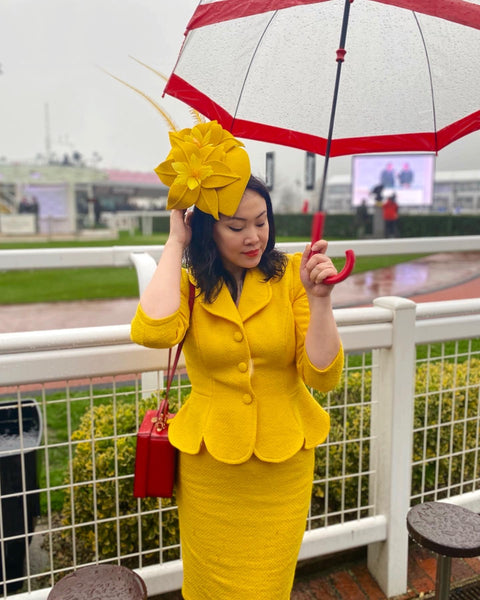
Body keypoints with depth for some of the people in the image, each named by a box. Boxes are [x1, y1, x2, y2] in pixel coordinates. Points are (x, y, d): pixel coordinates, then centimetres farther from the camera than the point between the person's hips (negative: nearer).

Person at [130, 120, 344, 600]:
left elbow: (323, 376, -14)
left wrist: (319, 299, -29)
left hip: (284, 466, 0)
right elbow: (152, 332, -31)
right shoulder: (189, 283, -7)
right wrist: (175, 243, -21)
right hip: (209, 466, 0)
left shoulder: (290, 274, -9)